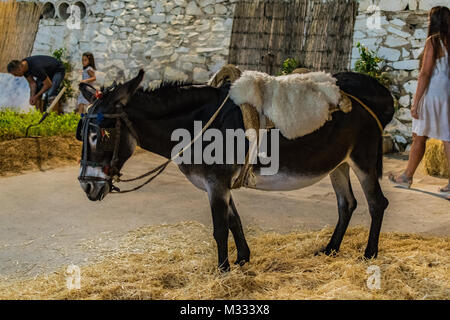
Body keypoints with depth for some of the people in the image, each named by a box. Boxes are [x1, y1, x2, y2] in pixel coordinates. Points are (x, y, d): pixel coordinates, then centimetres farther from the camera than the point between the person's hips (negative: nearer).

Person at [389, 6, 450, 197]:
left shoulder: (433, 41, -11)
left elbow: (425, 74, -14)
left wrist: (415, 102, -12)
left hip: (433, 94, -6)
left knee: (419, 137, 6)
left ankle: (407, 177, 19)